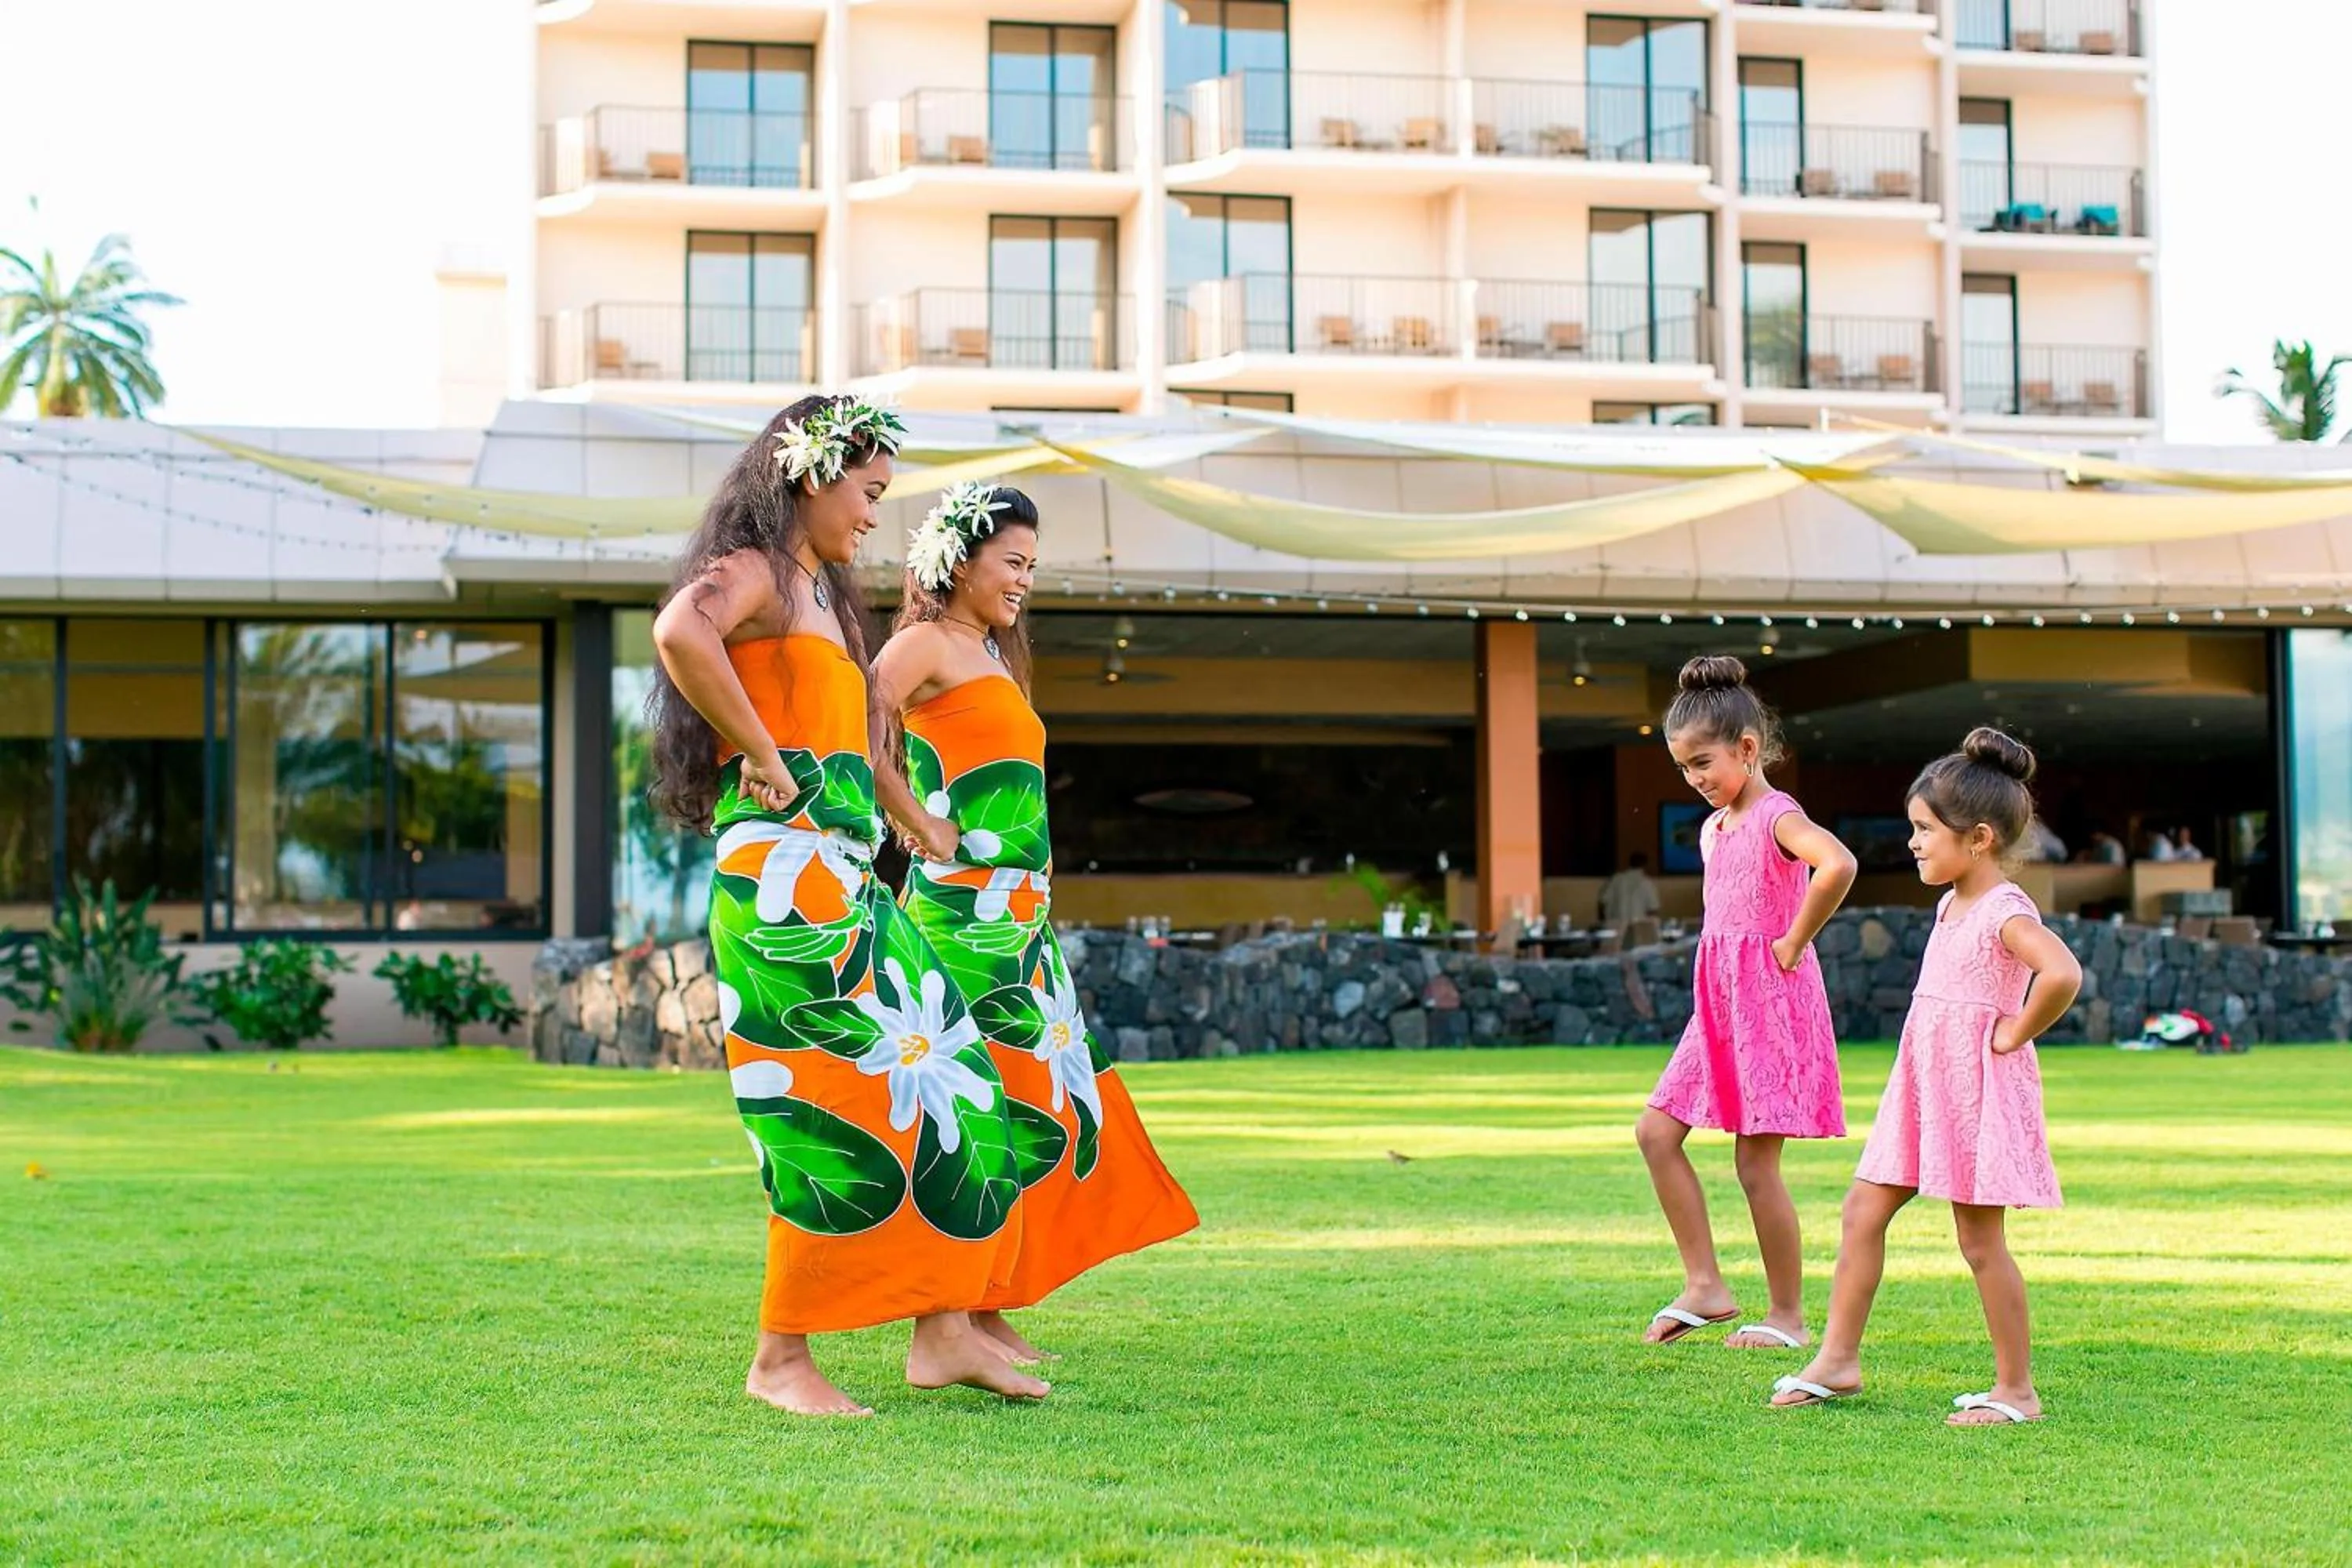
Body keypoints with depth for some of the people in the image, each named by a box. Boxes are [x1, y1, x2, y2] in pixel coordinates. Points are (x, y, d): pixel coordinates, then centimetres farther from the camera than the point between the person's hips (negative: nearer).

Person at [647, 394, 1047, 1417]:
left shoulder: (816, 590, 22)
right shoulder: (752, 571, -7)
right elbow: (679, 632, -31)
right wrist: (760, 756, -22)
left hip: (846, 881, 10)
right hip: (782, 878, -10)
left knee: (949, 1084, 7)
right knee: (838, 1114, -9)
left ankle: (943, 1330, 11)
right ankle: (781, 1361, -1)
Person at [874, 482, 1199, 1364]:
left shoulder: (993, 654, 21)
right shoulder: (926, 643, -6)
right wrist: (926, 830, -17)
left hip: (1019, 913, 9)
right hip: (964, 907, -9)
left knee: (1041, 1103, 8)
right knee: (991, 1107, -9)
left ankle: (990, 1312, 12)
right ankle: (956, 1320, -5)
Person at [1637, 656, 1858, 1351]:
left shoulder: (1777, 817, -14)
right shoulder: (1713, 827, 13)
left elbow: (1838, 865, -35)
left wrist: (1794, 943, -24)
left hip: (1770, 1000, -9)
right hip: (1719, 1003, 9)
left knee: (1756, 1163, -4)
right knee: (1657, 1132, 4)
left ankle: (1788, 1315, 7)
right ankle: (1705, 1285, 9)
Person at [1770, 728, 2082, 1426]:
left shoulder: (2006, 912, -17)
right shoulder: (1950, 903, 11)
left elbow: (2062, 974, -36)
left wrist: (2014, 1035, -23)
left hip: (1980, 1087, -9)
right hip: (1923, 1083, 9)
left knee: (1980, 1242, -3)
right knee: (1863, 1211, 8)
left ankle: (2016, 1389, 8)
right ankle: (1839, 1358, 15)